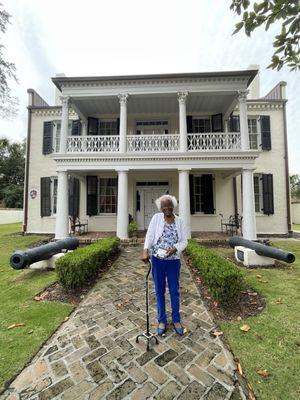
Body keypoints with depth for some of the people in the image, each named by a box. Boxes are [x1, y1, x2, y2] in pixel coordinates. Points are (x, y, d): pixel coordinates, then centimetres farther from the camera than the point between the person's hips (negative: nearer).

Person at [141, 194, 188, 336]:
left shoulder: (180, 221, 1)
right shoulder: (156, 218, -3)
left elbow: (184, 241, 0)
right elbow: (150, 235, -10)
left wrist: (174, 249, -16)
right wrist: (145, 251, -22)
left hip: (173, 260, 1)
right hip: (157, 259, 0)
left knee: (174, 291, 13)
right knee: (159, 291, 13)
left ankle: (176, 320, 36)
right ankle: (162, 320, 34)